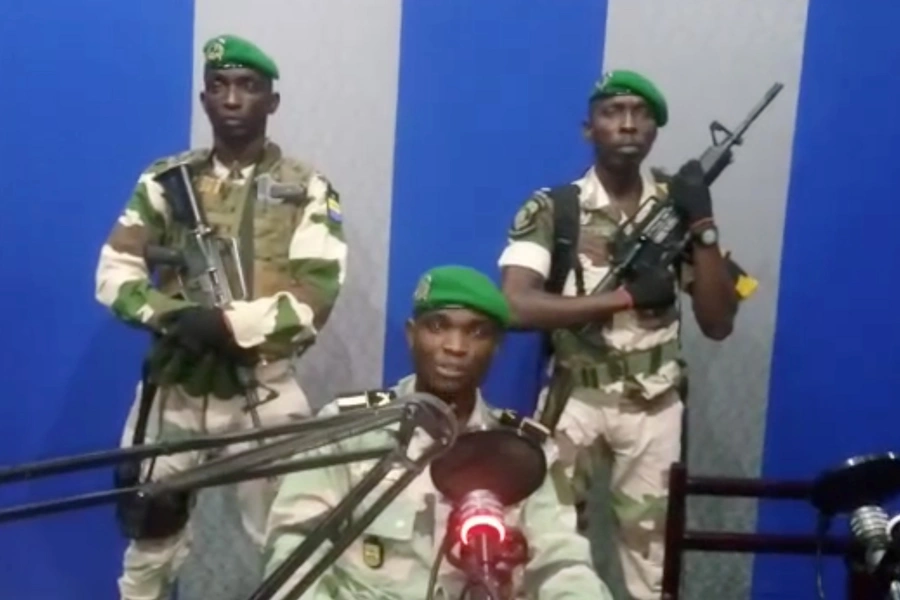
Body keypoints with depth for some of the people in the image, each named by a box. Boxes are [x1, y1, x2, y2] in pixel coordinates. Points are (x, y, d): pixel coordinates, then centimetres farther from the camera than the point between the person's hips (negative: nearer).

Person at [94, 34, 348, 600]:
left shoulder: (308, 190, -2)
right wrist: (171, 316, -19)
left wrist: (229, 324, -23)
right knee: (152, 533, 14)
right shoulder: (166, 180, 6)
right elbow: (114, 273, 0)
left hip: (264, 391, -2)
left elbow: (314, 298, -11)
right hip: (173, 385, 3)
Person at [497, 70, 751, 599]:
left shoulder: (678, 205, 2)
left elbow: (718, 323, -2)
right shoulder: (551, 210, -6)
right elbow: (516, 306, -21)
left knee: (650, 545, 9)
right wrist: (624, 297, -22)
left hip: (655, 405, 2)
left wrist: (703, 227, -13)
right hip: (576, 398, -1)